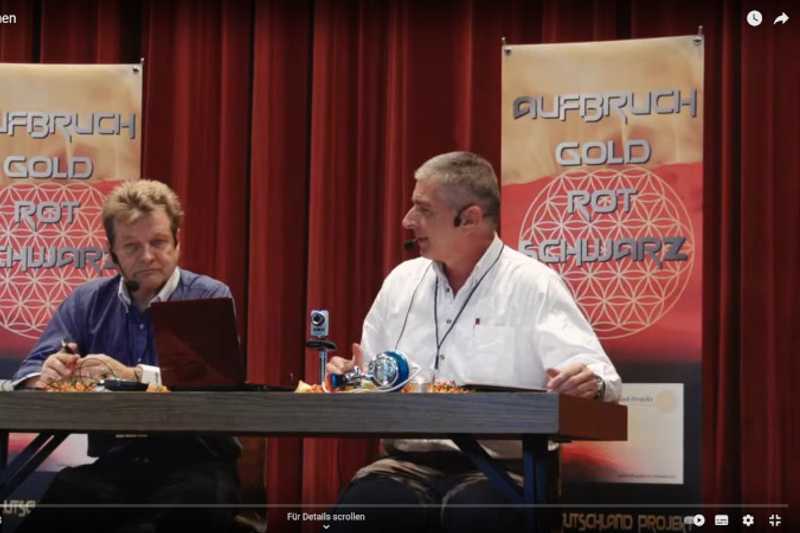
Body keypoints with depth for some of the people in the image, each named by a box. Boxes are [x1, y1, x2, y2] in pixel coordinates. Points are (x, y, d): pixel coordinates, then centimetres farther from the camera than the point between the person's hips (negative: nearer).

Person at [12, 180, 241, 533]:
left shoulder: (210, 298, 3)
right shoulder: (87, 302, 15)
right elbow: (32, 370, 10)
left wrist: (134, 375, -23)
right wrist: (47, 376, -16)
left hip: (195, 461, -2)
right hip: (113, 464, 3)